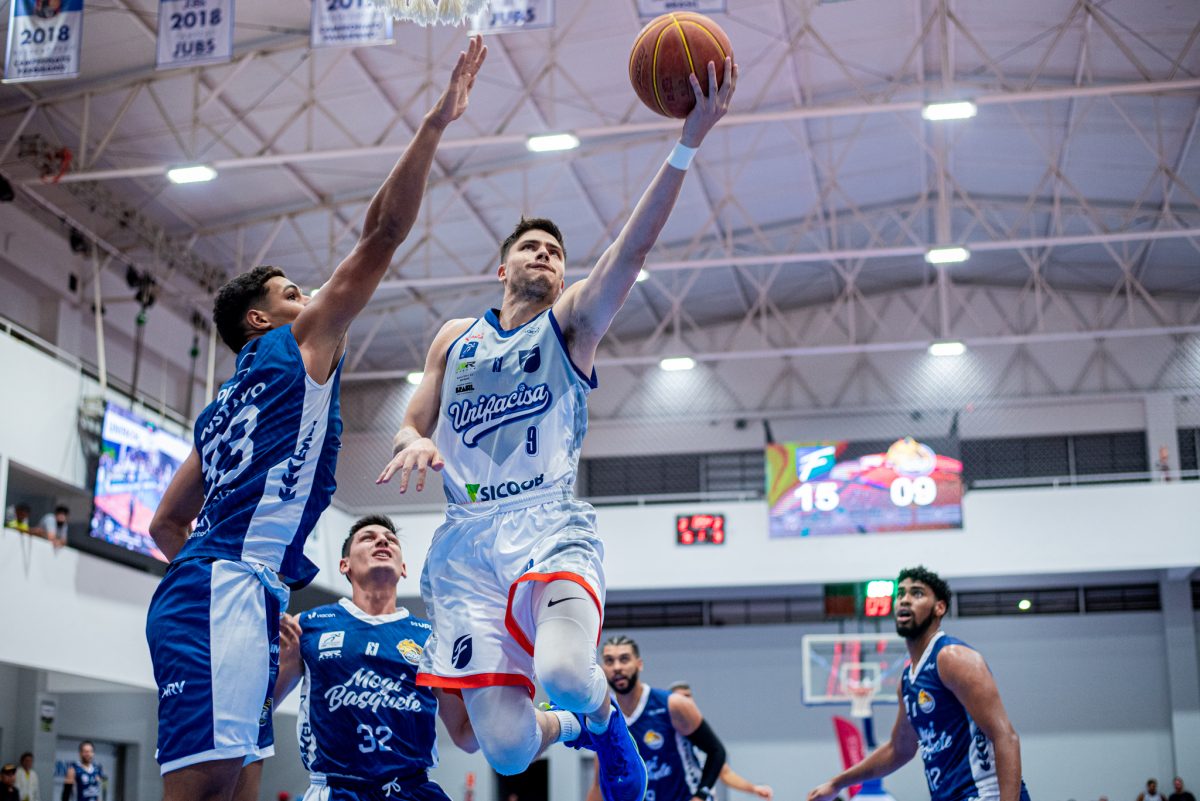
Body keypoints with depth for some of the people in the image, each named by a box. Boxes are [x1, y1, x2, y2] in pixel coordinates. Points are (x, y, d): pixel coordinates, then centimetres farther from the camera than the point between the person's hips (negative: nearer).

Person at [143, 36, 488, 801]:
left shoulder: (221, 411, 30)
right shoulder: (296, 345, 8)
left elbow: (168, 524, 30)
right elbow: (381, 235, 1)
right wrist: (436, 122, 2)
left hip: (208, 591, 10)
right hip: (228, 592, -10)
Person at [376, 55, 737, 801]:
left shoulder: (572, 322, 12)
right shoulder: (456, 338, 22)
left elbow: (634, 246, -3)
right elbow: (411, 426, 22)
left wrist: (688, 142, -15)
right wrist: (413, 443, -5)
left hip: (549, 523, -2)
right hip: (466, 540, 2)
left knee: (566, 671, -33)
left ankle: (603, 715, 7)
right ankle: (575, 726, 28)